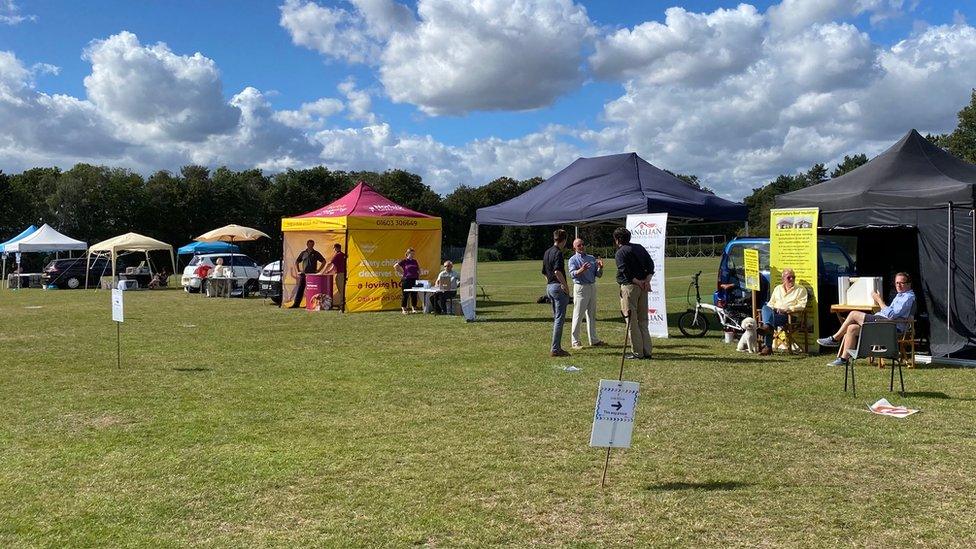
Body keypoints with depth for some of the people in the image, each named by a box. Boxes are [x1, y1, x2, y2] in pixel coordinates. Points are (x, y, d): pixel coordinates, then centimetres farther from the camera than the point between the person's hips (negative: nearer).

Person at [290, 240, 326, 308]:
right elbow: (296, 262, 21)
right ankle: (296, 304, 3)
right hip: (303, 274, 2)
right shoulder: (303, 253, 11)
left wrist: (318, 270, -2)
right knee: (300, 289, 0)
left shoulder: (316, 253, 4)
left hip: (312, 274, -2)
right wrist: (299, 270, 11)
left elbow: (324, 261, 4)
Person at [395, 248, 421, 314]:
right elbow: (395, 266, -4)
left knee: (414, 294, 5)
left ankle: (414, 308, 13)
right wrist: (401, 273, -4)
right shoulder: (404, 261, -3)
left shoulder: (415, 261, 13)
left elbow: (419, 269, 27)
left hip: (415, 280, 5)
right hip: (406, 280, -5)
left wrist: (418, 275, 12)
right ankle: (404, 309, 5)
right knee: (405, 294, -1)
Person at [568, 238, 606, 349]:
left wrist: (600, 267, -9)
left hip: (592, 287, 6)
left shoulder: (591, 258, 15)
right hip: (580, 287, -6)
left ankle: (593, 340, 20)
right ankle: (575, 342, -1)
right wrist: (582, 270, -36)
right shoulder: (573, 260, -1)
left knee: (592, 314, 12)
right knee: (578, 315, -5)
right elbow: (573, 274, -17)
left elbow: (598, 275, 12)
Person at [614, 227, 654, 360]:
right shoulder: (640, 248, 14)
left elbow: (626, 272, -18)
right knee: (643, 320, 13)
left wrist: (638, 282, -10)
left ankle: (637, 352, 0)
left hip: (629, 286, -7)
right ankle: (647, 352, 13)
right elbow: (651, 265, 8)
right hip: (643, 288, 7)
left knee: (632, 320, -1)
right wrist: (647, 280, -1)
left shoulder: (620, 253, -7)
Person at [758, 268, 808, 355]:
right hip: (774, 313, 4)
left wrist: (787, 309, -13)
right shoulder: (777, 288, 27)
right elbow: (771, 303, 25)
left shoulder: (801, 289, 13)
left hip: (789, 315, -4)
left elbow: (802, 305, 0)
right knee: (765, 307, -31)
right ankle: (768, 327, -49)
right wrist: (773, 308, 0)